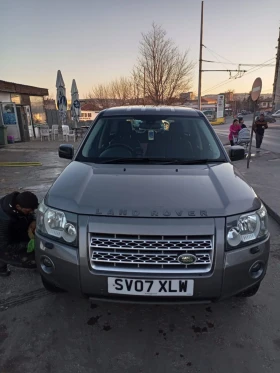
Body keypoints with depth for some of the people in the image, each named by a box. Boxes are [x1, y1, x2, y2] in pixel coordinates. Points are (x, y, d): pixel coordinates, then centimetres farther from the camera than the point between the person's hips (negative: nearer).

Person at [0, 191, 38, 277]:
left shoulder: (16, 198, -20)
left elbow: (30, 215, 0)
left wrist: (33, 221, -20)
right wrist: (28, 244, -30)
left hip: (14, 232, 7)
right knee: (34, 260, -17)